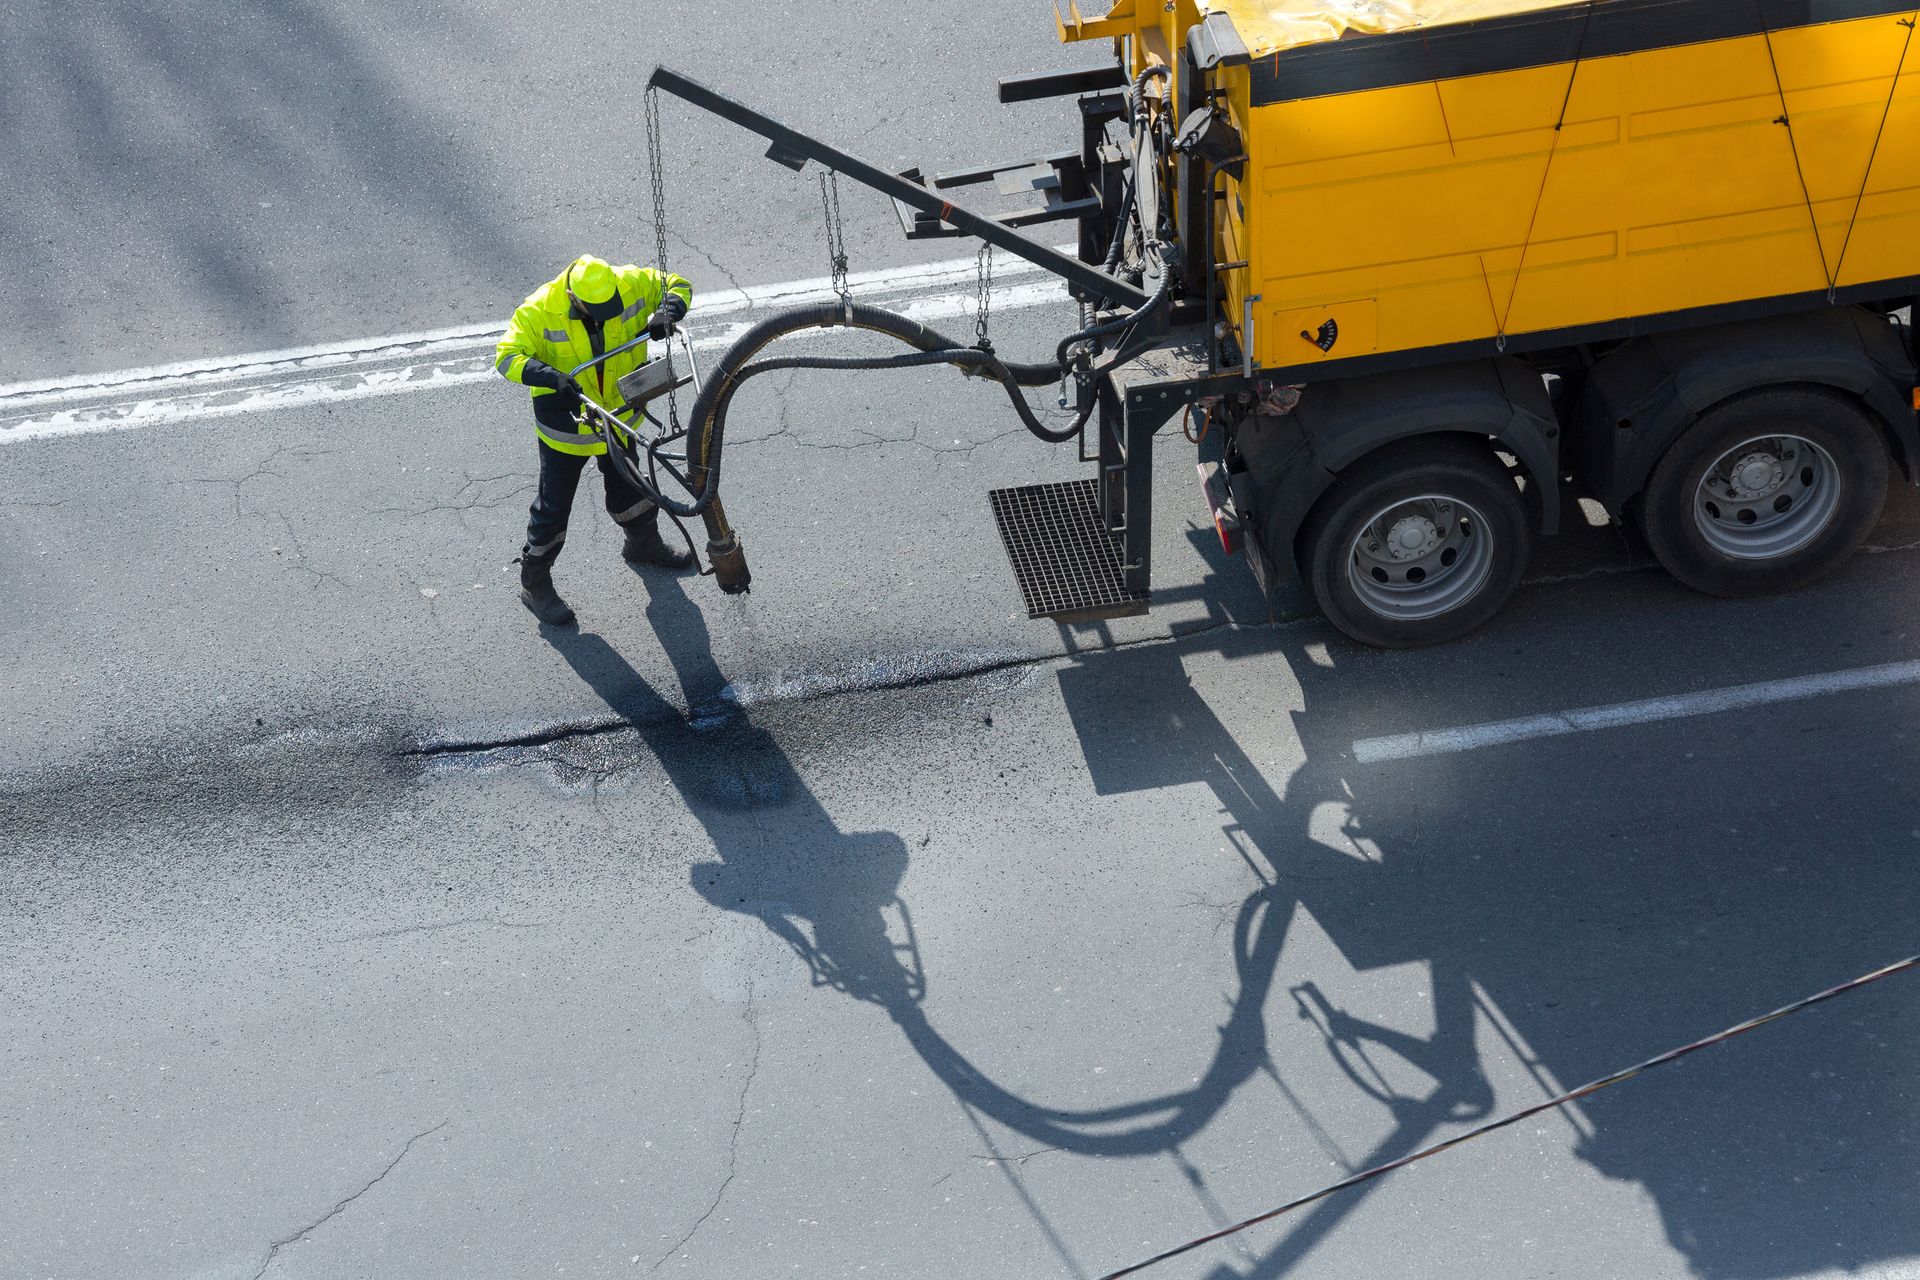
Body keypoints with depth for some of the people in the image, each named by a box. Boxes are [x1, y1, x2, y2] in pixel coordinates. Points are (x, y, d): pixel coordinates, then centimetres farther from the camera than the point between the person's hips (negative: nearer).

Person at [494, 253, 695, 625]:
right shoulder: (539, 311, -30)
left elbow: (677, 285, -6)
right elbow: (507, 357, -30)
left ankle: (644, 544, 54)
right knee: (554, 505, 6)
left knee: (628, 484, 27)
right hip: (566, 424, -4)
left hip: (617, 413, 4)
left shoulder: (631, 284, -20)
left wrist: (667, 313, -29)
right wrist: (551, 376, -47)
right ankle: (534, 583, 25)